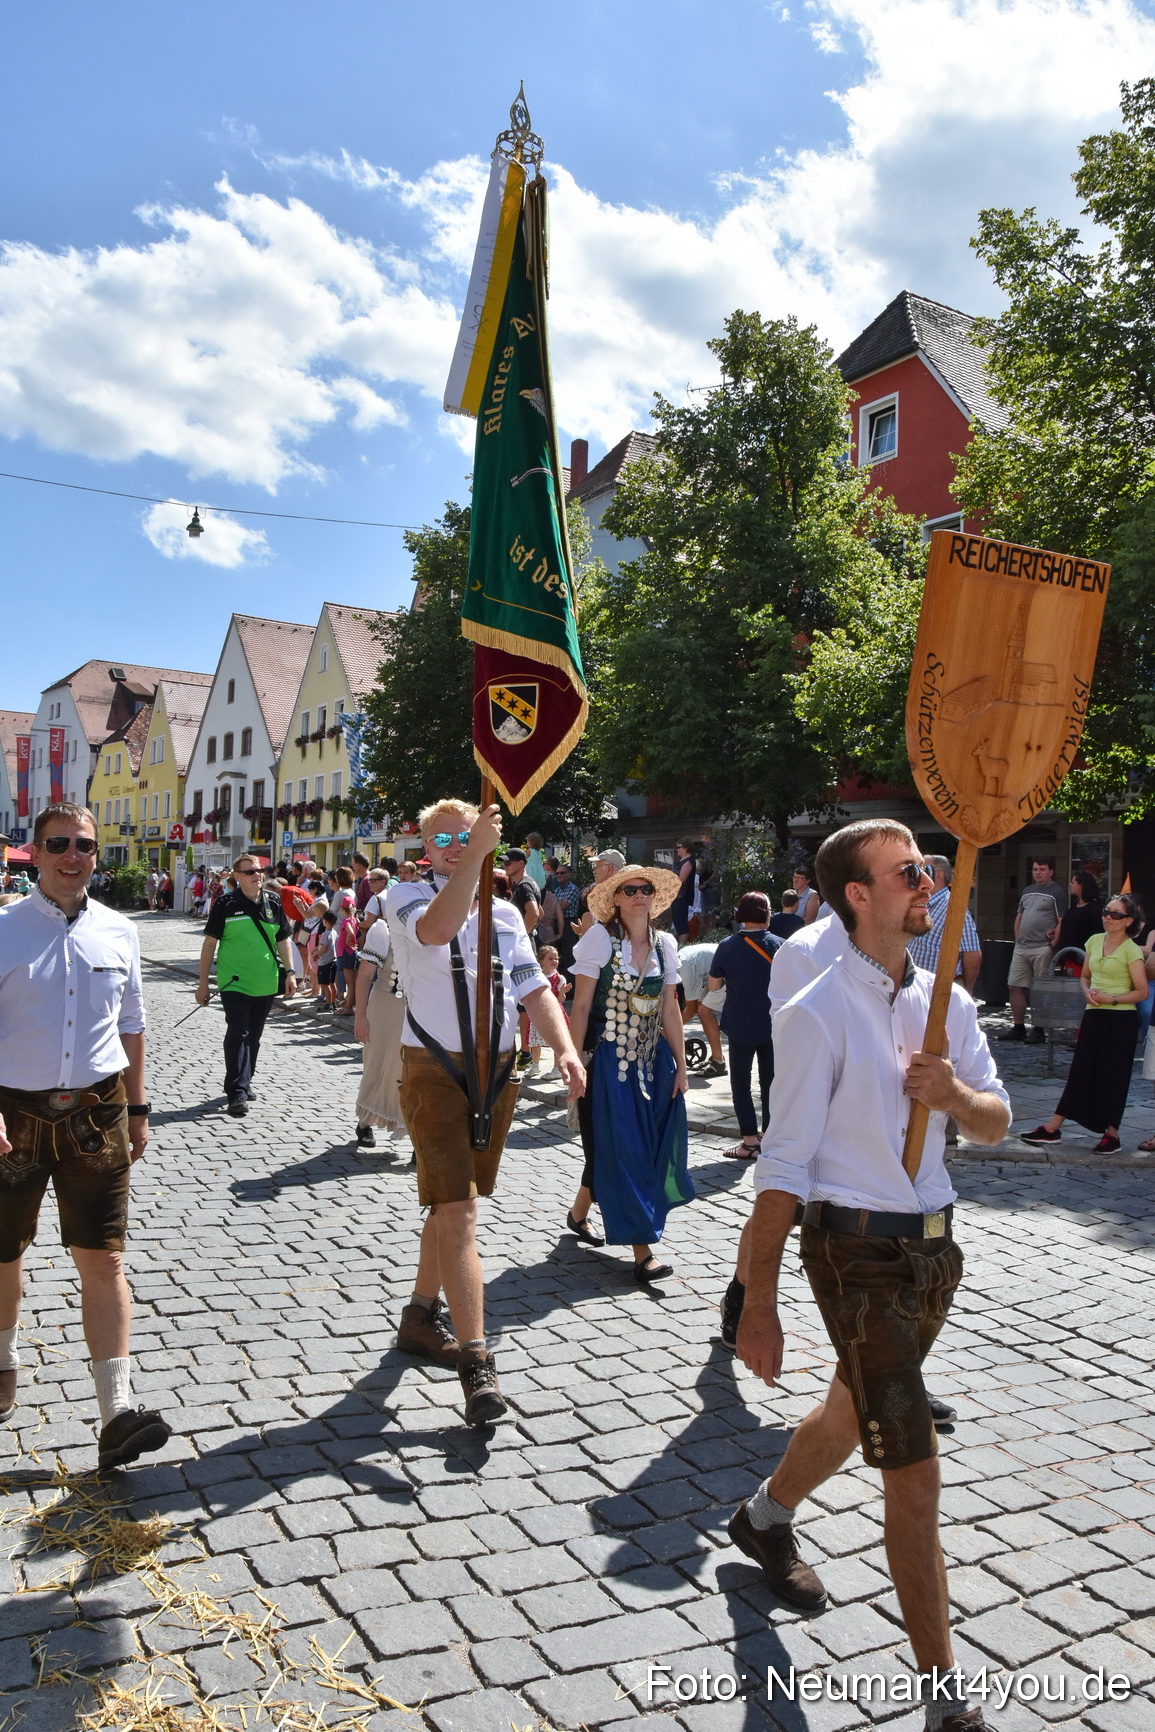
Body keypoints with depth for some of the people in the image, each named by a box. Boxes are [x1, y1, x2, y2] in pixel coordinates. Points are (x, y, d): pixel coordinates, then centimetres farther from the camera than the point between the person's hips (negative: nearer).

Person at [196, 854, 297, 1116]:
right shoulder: (226, 904, -6)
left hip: (265, 985, 4)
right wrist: (203, 983, -3)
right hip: (235, 983, -4)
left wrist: (289, 972, 3)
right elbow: (210, 943, -2)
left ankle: (244, 1081, 30)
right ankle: (237, 1093, -11)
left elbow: (282, 939, 13)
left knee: (253, 1036, 15)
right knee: (237, 1035, -10)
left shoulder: (273, 902, 6)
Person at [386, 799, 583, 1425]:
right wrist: (476, 856, -36)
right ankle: (476, 1364, -8)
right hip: (435, 1072, -5)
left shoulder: (506, 914, 12)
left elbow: (533, 986, 3)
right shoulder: (407, 897, -4)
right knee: (458, 1213, -11)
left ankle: (420, 1316, 36)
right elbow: (435, 929, -28)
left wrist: (564, 1046, -12)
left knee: (451, 1205, 18)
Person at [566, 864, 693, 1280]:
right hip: (607, 1060, -6)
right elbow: (581, 1006, -10)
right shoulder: (600, 938, -9)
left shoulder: (665, 944, 5)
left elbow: (670, 1010, 8)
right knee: (619, 1149, -4)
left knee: (651, 1148, 14)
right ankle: (643, 1252, 2)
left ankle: (579, 1213, 37)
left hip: (652, 1060, 6)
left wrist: (680, 1065, 6)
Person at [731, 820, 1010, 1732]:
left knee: (854, 1412, 25)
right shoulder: (817, 1016, -16)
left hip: (934, 1244, 7)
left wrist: (956, 1093, -15)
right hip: (857, 1250, -7)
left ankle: (765, 1517, 53)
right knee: (915, 1473, -4)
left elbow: (997, 1122, 10)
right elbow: (783, 1167, -14)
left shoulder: (946, 1001, 4)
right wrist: (760, 1304, -12)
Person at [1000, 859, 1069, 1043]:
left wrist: (1052, 944, -14)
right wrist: (1017, 940, 13)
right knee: (1015, 987, 4)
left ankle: (1038, 1031, 3)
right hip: (1021, 948, 7)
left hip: (1042, 949, -7)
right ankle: (1018, 1028, 12)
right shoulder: (1027, 891, 18)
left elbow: (1062, 922, -7)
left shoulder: (1057, 892, -2)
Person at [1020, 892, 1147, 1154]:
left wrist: (1111, 999, -18)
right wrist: (1088, 992, -3)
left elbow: (1142, 992, -7)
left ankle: (1112, 1133, 15)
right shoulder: (1094, 941, 8)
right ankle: (1053, 1128, 9)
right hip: (1093, 1016, 5)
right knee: (1080, 1072, 8)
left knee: (1113, 1075, 2)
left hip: (1120, 1019, -5)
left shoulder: (1131, 950, -8)